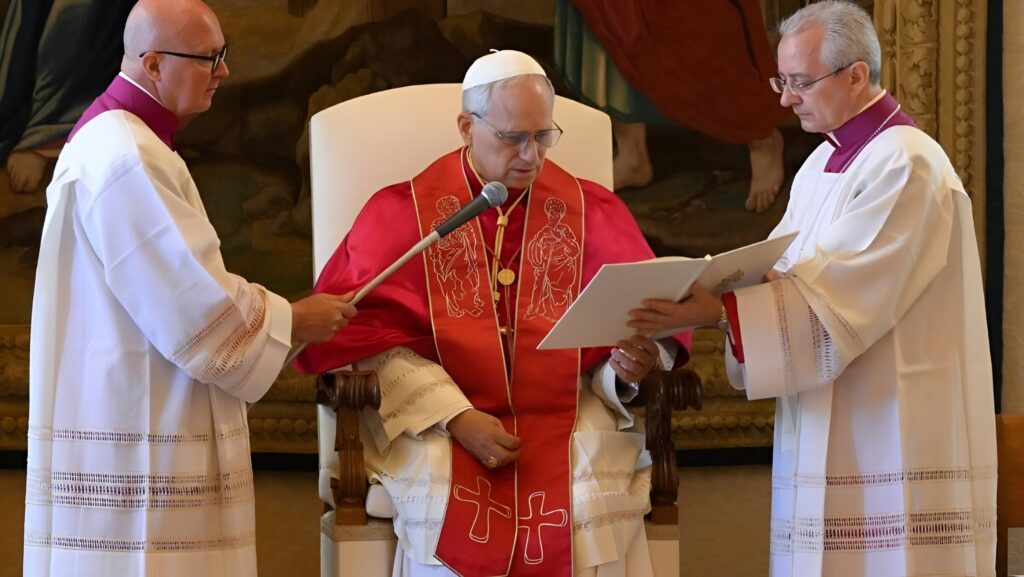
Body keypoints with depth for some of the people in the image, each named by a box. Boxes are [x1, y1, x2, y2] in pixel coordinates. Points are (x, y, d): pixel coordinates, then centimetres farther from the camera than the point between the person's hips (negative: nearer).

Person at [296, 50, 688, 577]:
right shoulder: (405, 212, 3)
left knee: (596, 502, -27)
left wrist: (633, 364, -19)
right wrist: (455, 416, -17)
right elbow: (361, 329, -5)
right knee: (454, 509, -31)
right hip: (436, 426, -2)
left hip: (572, 424, 2)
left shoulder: (591, 213, 9)